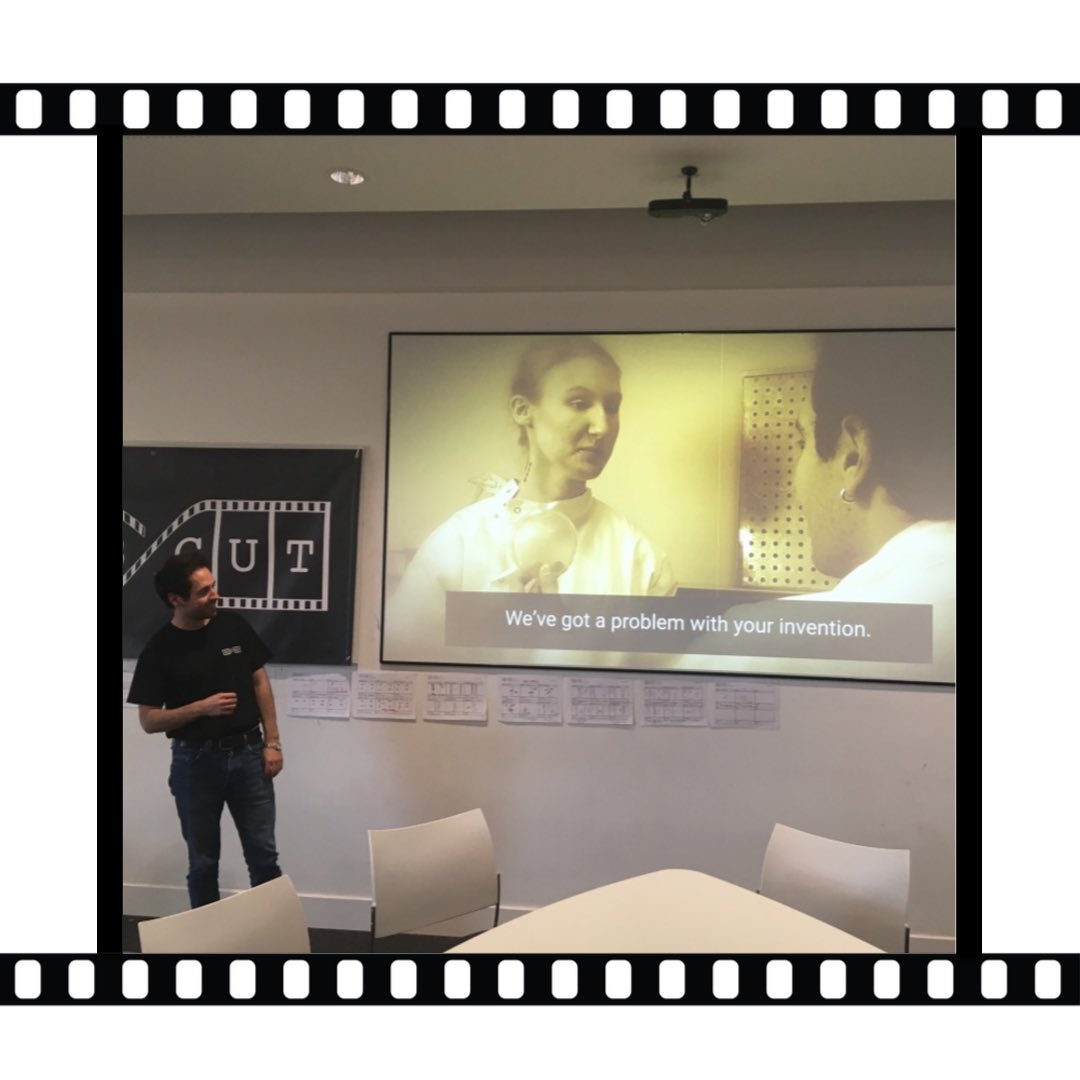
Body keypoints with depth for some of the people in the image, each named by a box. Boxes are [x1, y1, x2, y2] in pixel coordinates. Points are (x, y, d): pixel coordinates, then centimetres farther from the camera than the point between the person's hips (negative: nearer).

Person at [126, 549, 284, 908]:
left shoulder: (234, 627, -3)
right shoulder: (159, 650, -9)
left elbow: (260, 683, 5)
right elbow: (149, 720, -6)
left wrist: (272, 742, 0)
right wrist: (202, 707, -20)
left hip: (248, 754, 2)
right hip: (196, 761, -1)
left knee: (263, 855, 7)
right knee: (203, 861, 12)